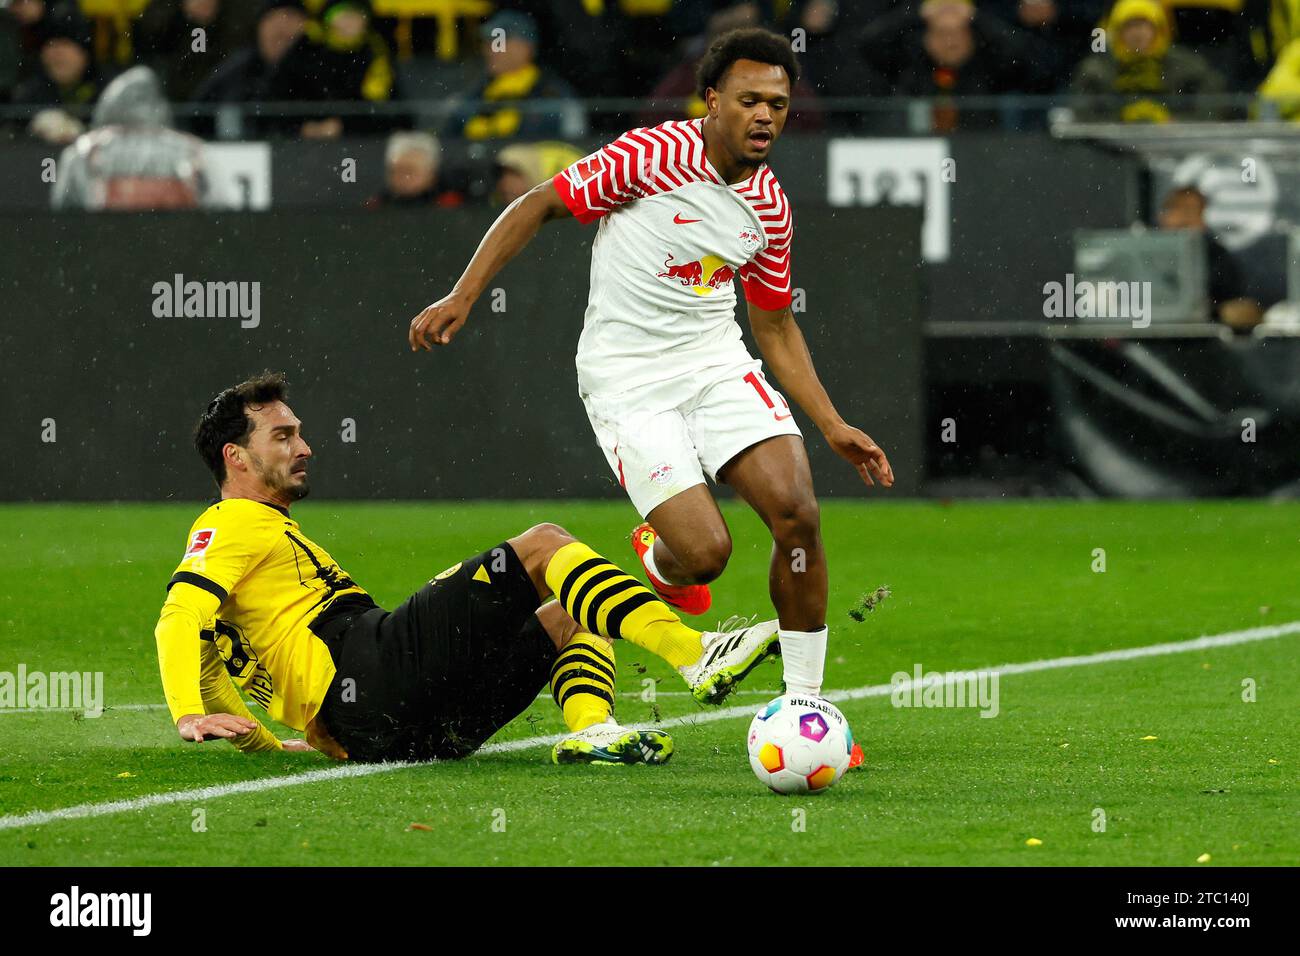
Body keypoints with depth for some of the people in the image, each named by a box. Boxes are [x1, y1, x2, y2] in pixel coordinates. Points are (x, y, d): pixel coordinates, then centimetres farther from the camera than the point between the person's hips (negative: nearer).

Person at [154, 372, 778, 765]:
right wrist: (189, 716, -27)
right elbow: (178, 620, -11)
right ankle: (698, 654, -25)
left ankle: (592, 731, -23)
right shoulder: (231, 526, 5)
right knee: (545, 546, -9)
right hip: (367, 670, -10)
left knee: (575, 619, 12)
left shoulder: (272, 533, 35)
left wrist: (260, 741, 23)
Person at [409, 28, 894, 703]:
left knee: (798, 515, -16)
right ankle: (660, 562, 23)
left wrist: (833, 427, 11)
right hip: (627, 382, -5)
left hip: (717, 362, 5)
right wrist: (461, 296, -12)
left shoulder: (769, 206, 4)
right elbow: (538, 206, -5)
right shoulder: (653, 155, -14)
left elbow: (775, 326, 17)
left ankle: (804, 703, -2)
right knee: (705, 553, -17)